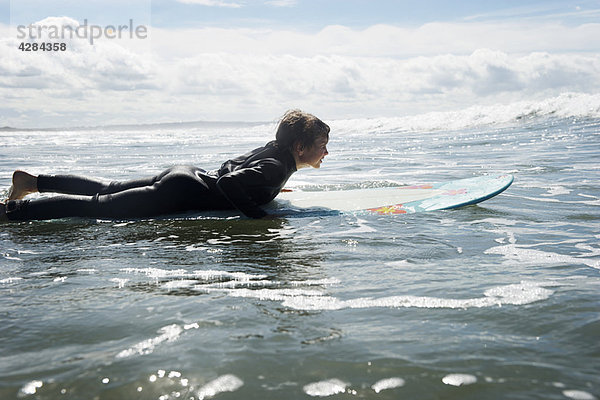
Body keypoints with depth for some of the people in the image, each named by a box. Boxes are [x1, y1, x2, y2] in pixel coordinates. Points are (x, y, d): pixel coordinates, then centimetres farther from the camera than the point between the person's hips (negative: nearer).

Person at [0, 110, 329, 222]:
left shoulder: (271, 150, 9)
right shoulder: (276, 169, -20)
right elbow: (228, 183, -33)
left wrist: (269, 190, 23)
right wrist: (260, 216, -26)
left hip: (185, 175, 9)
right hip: (181, 194, -9)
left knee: (107, 190, 19)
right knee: (99, 206, -5)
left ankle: (33, 181, 28)